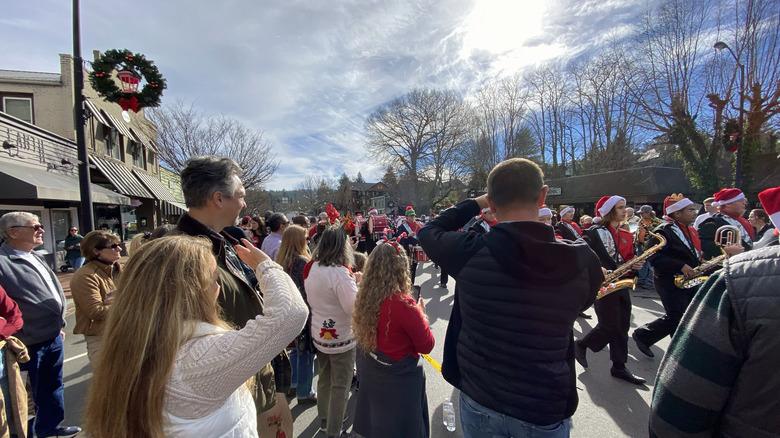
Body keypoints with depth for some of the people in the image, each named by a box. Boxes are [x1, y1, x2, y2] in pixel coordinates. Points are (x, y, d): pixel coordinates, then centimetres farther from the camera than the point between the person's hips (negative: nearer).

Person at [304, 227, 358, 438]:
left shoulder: (311, 268, -2)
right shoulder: (340, 272, -26)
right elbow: (353, 306, -29)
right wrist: (358, 285, -14)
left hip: (319, 334, 8)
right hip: (340, 337, -7)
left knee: (324, 379, 25)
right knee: (340, 386, 11)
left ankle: (324, 419, 43)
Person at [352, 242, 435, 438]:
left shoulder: (364, 297, -11)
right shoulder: (404, 304, -29)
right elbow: (427, 346, -18)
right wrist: (421, 314, -3)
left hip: (370, 376, 6)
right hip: (400, 379, -6)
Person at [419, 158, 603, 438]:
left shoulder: (470, 252, -22)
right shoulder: (582, 260, -18)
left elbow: (428, 232, -2)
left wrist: (475, 203, -1)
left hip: (478, 400, 0)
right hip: (547, 409, 1)